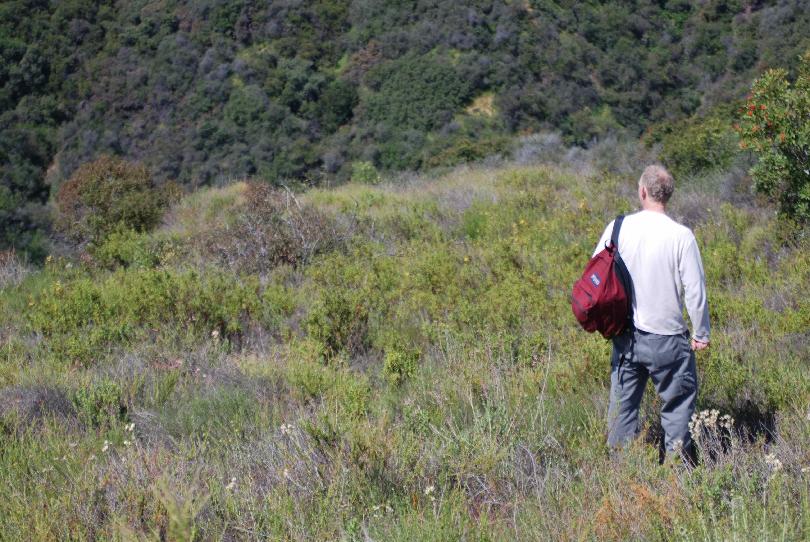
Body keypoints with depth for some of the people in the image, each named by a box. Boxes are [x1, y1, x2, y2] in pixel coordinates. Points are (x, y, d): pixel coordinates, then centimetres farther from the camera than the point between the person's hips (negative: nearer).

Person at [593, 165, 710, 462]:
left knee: (623, 402, 15)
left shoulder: (618, 227, -4)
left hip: (625, 335, 3)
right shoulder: (681, 236, -12)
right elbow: (695, 290, -10)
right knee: (677, 403, 11)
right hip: (667, 337, -3)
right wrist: (701, 334, 3)